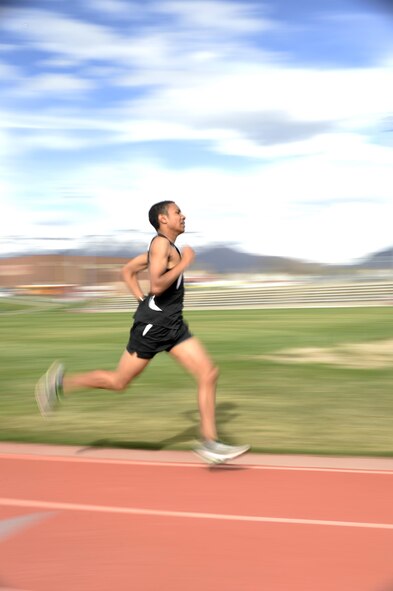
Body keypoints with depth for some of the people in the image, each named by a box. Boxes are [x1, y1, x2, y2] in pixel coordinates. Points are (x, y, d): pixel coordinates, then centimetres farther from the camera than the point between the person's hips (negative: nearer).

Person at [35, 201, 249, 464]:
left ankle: (209, 442, 0)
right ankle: (62, 382, 22)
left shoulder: (165, 246, 16)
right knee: (119, 382, 2)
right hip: (153, 323, -9)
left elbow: (128, 271, 24)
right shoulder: (161, 243, -13)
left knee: (209, 373, -2)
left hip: (173, 324, 9)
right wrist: (184, 263, -16)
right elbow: (157, 285, -26)